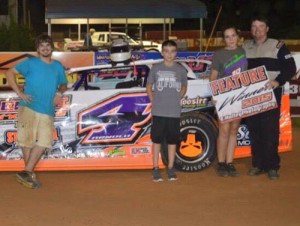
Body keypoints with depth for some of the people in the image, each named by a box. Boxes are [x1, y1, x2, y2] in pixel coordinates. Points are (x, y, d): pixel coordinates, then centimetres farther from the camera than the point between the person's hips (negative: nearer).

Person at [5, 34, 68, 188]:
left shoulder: (57, 66, 15)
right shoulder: (30, 63, 3)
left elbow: (63, 84, 27)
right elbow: (10, 72, 1)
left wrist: (59, 93, 4)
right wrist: (19, 92, -7)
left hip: (48, 112, 4)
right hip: (29, 108, -4)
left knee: (43, 142, -4)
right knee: (27, 140, -2)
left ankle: (26, 172, 4)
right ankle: (30, 173, 10)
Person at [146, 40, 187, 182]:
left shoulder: (181, 70, 4)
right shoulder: (155, 68, 1)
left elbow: (184, 87, 19)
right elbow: (148, 86, 10)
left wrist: (177, 99, 4)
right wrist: (153, 101, -1)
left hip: (174, 112, 1)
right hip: (158, 111, -1)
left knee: (172, 140, 7)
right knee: (157, 139, 3)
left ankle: (170, 168, 17)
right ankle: (155, 168, 11)